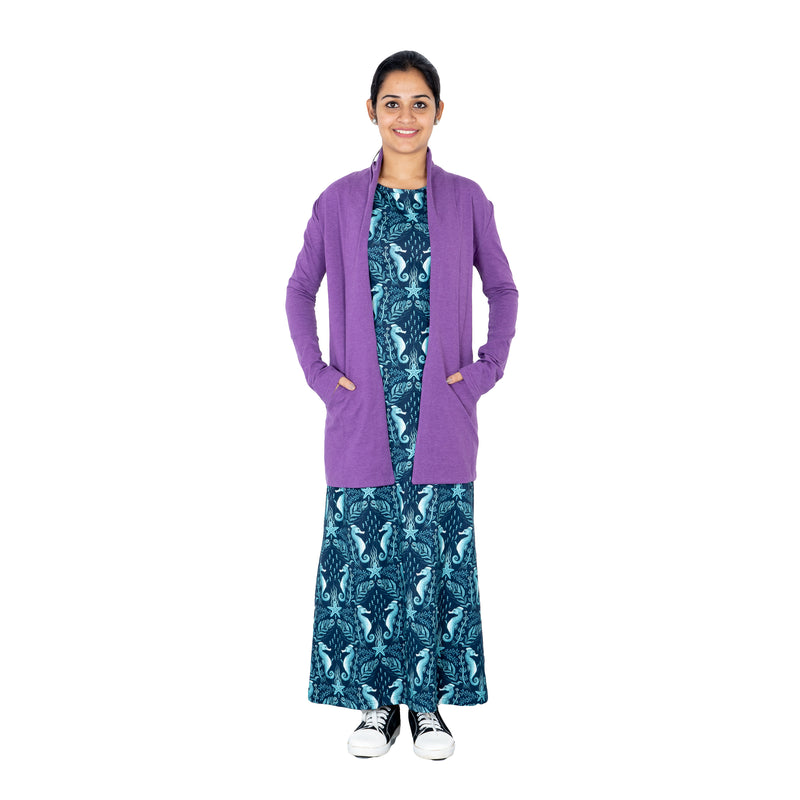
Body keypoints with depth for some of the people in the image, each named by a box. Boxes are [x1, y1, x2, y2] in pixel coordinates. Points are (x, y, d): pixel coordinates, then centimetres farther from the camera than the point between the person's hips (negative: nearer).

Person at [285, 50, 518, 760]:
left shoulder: (465, 200, 3)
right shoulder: (340, 201, 3)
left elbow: (502, 290, 12)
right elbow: (301, 289, 11)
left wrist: (488, 368, 0)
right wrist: (318, 373, 1)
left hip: (441, 415, 0)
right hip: (363, 414, 0)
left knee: (437, 554, 3)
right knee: (365, 553, 3)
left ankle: (429, 703, 18)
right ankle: (377, 701, 18)